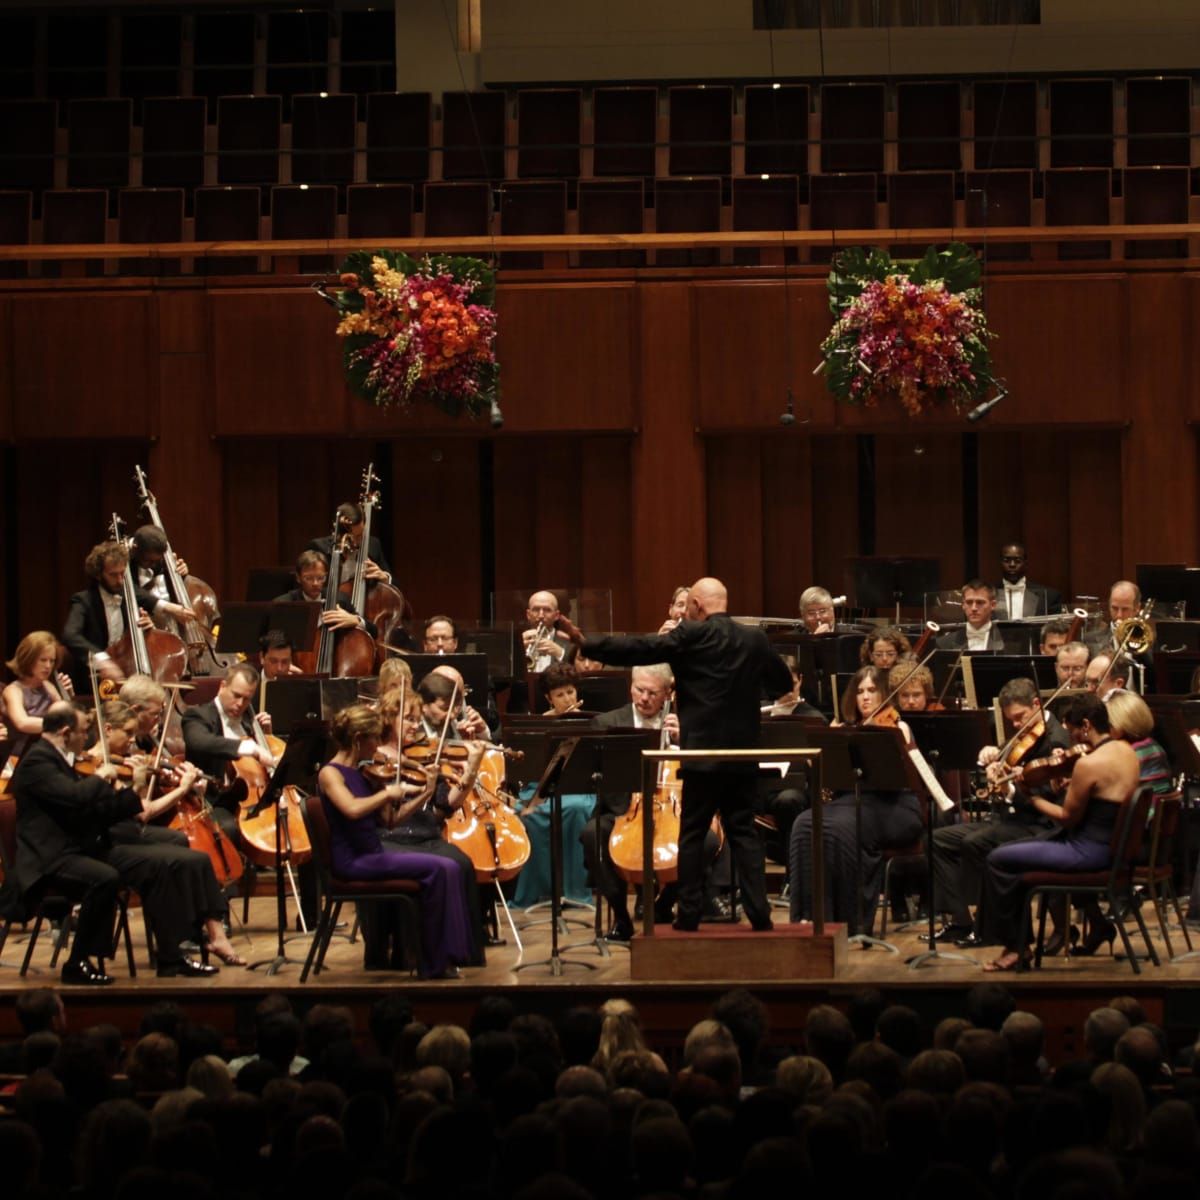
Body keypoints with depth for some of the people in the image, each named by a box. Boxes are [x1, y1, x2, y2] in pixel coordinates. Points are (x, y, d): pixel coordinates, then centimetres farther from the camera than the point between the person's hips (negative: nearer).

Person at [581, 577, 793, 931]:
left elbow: (638, 650, -11)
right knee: (743, 832, 9)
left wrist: (587, 646, -4)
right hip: (743, 754, 4)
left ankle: (689, 914, 2)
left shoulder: (690, 636, -8)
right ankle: (758, 912, 2)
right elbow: (784, 683, 18)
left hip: (703, 752, -4)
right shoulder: (755, 639, 6)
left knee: (692, 834, 3)